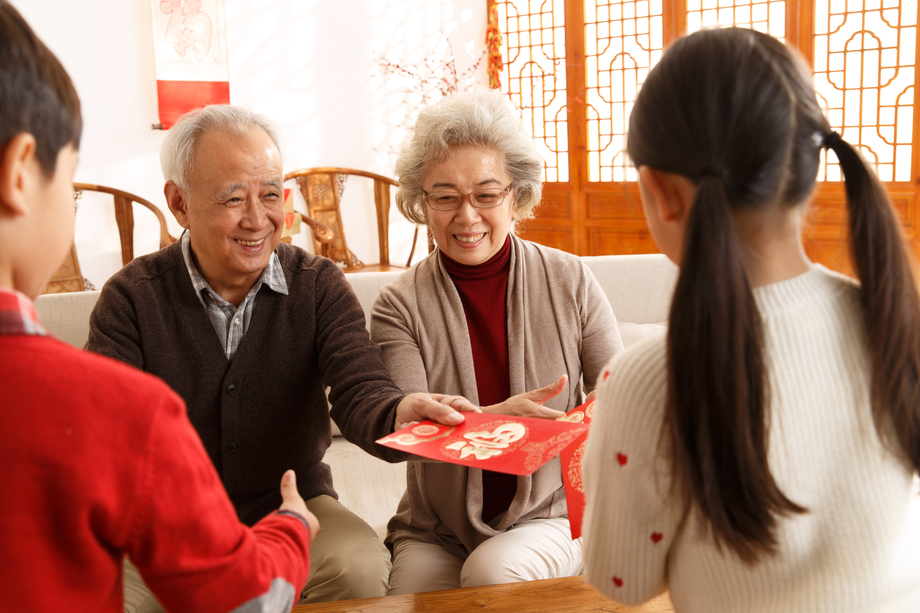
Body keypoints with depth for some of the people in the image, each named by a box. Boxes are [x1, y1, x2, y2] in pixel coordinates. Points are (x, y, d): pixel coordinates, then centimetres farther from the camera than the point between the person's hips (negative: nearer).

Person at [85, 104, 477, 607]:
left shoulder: (319, 285, -4)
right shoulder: (132, 297, -6)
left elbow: (358, 390, -17)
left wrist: (398, 415, -42)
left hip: (293, 506, 1)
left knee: (359, 563, -27)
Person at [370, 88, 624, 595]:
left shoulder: (570, 281, -3)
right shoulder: (400, 306, -5)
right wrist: (498, 417, -34)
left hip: (550, 516, 1)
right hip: (436, 532, 0)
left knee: (495, 570, -28)